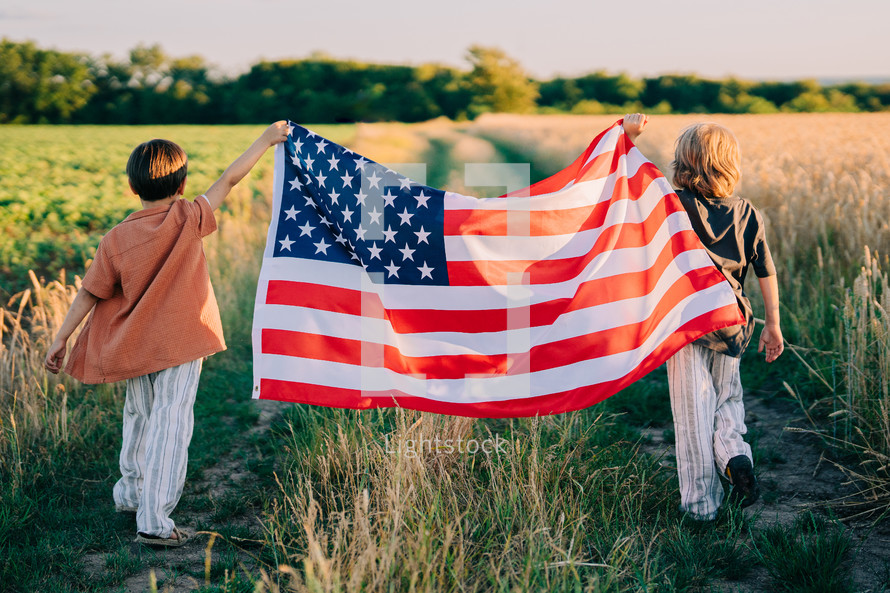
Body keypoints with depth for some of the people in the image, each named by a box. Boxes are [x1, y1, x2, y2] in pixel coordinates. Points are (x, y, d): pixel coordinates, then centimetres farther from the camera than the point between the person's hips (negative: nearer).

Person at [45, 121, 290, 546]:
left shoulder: (116, 239, -4)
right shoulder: (188, 220, -10)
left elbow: (89, 293, -1)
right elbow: (229, 179, -2)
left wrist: (61, 339, 8)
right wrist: (266, 140, 8)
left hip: (135, 346, 4)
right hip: (181, 344, -4)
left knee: (139, 418, 22)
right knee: (170, 424, -5)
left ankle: (131, 493, 41)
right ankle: (153, 521, -9)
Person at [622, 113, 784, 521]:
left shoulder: (674, 205, -9)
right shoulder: (747, 214, 1)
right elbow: (766, 273, 3)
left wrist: (628, 136, -8)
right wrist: (773, 324, 12)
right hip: (729, 323, 3)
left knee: (693, 412, 4)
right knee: (728, 398, 23)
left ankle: (700, 503, 8)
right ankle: (733, 453, -4)